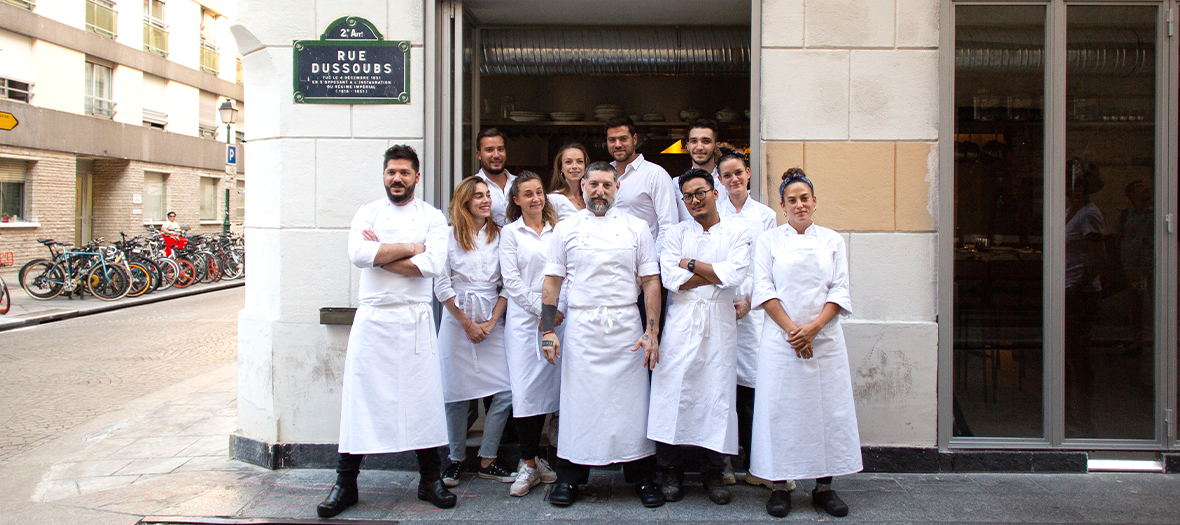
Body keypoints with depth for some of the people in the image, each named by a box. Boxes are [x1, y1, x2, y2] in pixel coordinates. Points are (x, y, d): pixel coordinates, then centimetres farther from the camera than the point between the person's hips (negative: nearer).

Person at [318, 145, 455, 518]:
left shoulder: (433, 217, 6)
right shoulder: (368, 213, 8)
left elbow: (433, 264, -12)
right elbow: (358, 253, -12)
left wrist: (381, 255, -9)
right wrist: (409, 247, -9)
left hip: (415, 318, 0)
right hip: (372, 318, 0)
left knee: (423, 397, 3)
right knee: (361, 396, 2)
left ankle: (430, 480, 17)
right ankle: (345, 485, 12)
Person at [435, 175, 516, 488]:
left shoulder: (500, 236, 8)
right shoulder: (450, 236, 1)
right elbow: (442, 286, -1)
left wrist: (491, 322, -4)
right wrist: (466, 323, -3)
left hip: (492, 322, 2)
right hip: (457, 321, -2)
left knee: (505, 392, -5)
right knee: (457, 394, 1)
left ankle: (487, 461, 7)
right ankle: (456, 460, 18)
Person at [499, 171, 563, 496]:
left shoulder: (557, 230, 13)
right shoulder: (511, 232, 5)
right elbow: (511, 280, -1)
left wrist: (557, 310, -1)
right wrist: (541, 309, -7)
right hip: (524, 316, -3)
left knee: (548, 386, 4)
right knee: (525, 389, -6)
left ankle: (533, 457, 17)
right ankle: (529, 465, 2)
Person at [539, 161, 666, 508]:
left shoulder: (636, 228, 7)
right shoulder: (566, 229, 8)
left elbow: (651, 282, 4)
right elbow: (552, 281, 6)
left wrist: (652, 332, -4)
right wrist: (547, 330, -2)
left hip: (626, 329, 0)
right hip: (581, 328, 0)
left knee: (632, 400, 3)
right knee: (579, 401, 3)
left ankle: (642, 476, 16)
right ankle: (570, 477, 16)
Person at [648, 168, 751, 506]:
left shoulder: (737, 233, 8)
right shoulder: (676, 234, 11)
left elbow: (735, 275, -9)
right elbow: (670, 278, -5)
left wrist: (691, 265, -4)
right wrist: (716, 274, -6)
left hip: (719, 325, 0)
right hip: (682, 323, 1)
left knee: (717, 395, 0)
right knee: (675, 392, -2)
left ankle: (713, 472, 13)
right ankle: (671, 471, 9)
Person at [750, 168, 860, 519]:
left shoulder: (833, 241, 10)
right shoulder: (768, 241, 6)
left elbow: (840, 290, 3)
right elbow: (764, 290, -2)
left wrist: (813, 327, -11)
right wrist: (792, 330, -12)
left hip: (825, 338, 1)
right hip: (780, 339, -1)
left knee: (828, 408, 2)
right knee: (780, 409, -1)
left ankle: (824, 487, 13)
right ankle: (779, 487, 9)